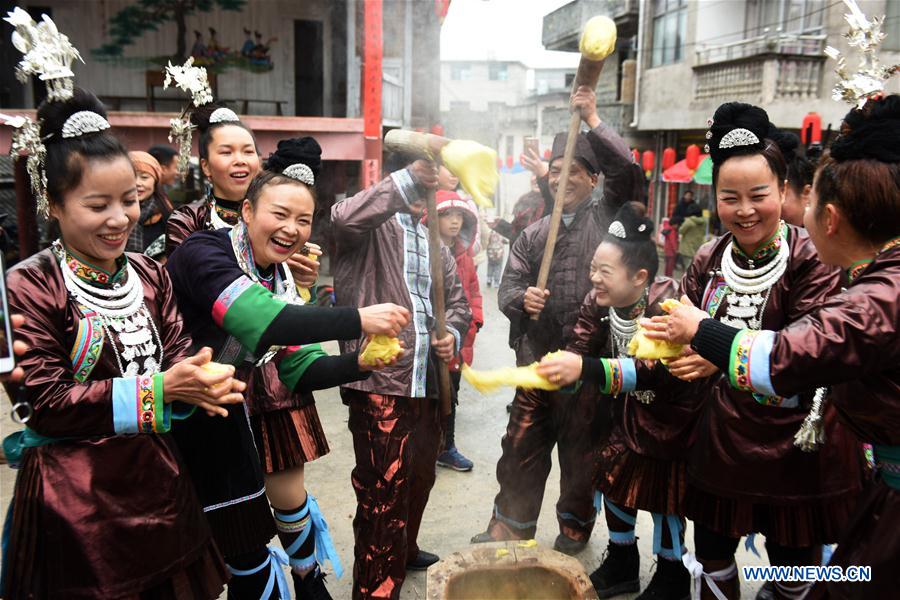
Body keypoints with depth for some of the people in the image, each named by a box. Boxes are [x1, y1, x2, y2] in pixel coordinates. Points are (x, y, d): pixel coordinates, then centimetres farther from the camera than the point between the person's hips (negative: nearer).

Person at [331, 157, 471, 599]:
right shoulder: (371, 224, -2)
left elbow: (457, 300, 22)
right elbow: (344, 218, -27)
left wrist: (453, 334, 1)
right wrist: (408, 180, -34)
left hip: (427, 380, 8)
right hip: (380, 380, -8)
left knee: (419, 478, 22)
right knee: (382, 492, -3)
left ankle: (404, 552, 45)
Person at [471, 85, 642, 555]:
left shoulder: (607, 218, 1)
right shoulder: (533, 235, 12)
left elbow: (627, 169, -15)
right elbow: (507, 287, 8)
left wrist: (592, 119, -11)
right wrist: (521, 298, -15)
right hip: (537, 362, 4)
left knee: (582, 453, 12)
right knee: (521, 449, 11)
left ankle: (574, 532, 34)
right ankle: (510, 528, 28)